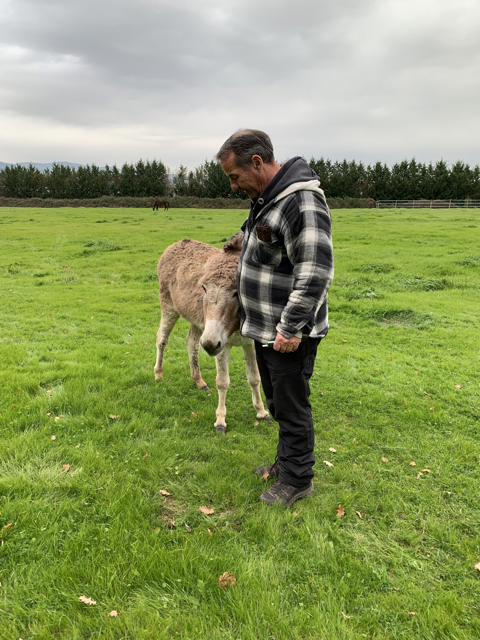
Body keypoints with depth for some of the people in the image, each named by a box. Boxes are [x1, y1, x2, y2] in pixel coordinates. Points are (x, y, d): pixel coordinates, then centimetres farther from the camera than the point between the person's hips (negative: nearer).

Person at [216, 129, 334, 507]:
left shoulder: (302, 201, -23)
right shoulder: (265, 199, 9)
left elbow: (316, 271, -27)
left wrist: (291, 327, -24)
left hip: (289, 333, -10)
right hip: (266, 329, 10)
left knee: (292, 406, 5)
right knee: (277, 401, 22)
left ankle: (297, 479, 23)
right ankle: (286, 461, 40)